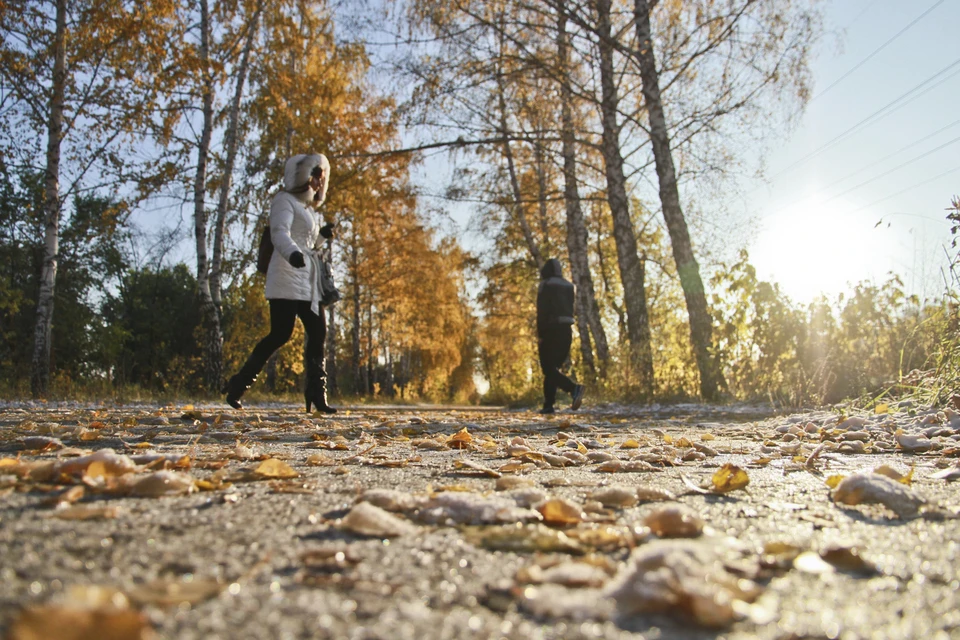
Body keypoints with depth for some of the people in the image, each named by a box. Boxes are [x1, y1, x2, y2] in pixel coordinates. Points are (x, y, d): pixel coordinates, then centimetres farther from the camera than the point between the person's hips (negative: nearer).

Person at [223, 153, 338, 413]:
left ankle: (316, 394, 1)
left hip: (308, 280, 8)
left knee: (318, 333, -1)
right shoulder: (284, 200, 0)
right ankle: (238, 385, -4)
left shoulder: (310, 210, 25)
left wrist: (323, 234, 11)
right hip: (287, 278, -8)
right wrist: (292, 253, -41)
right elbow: (279, 232, -20)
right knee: (281, 333, -14)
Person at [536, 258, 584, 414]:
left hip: (550, 329, -6)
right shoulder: (568, 285, 13)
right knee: (553, 367, 12)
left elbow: (542, 311, -12)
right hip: (566, 329, 6)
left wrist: (539, 334, -11)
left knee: (548, 369, -5)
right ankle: (548, 405, 8)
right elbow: (570, 309, 12)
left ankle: (574, 388, -29)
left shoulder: (545, 285, -5)